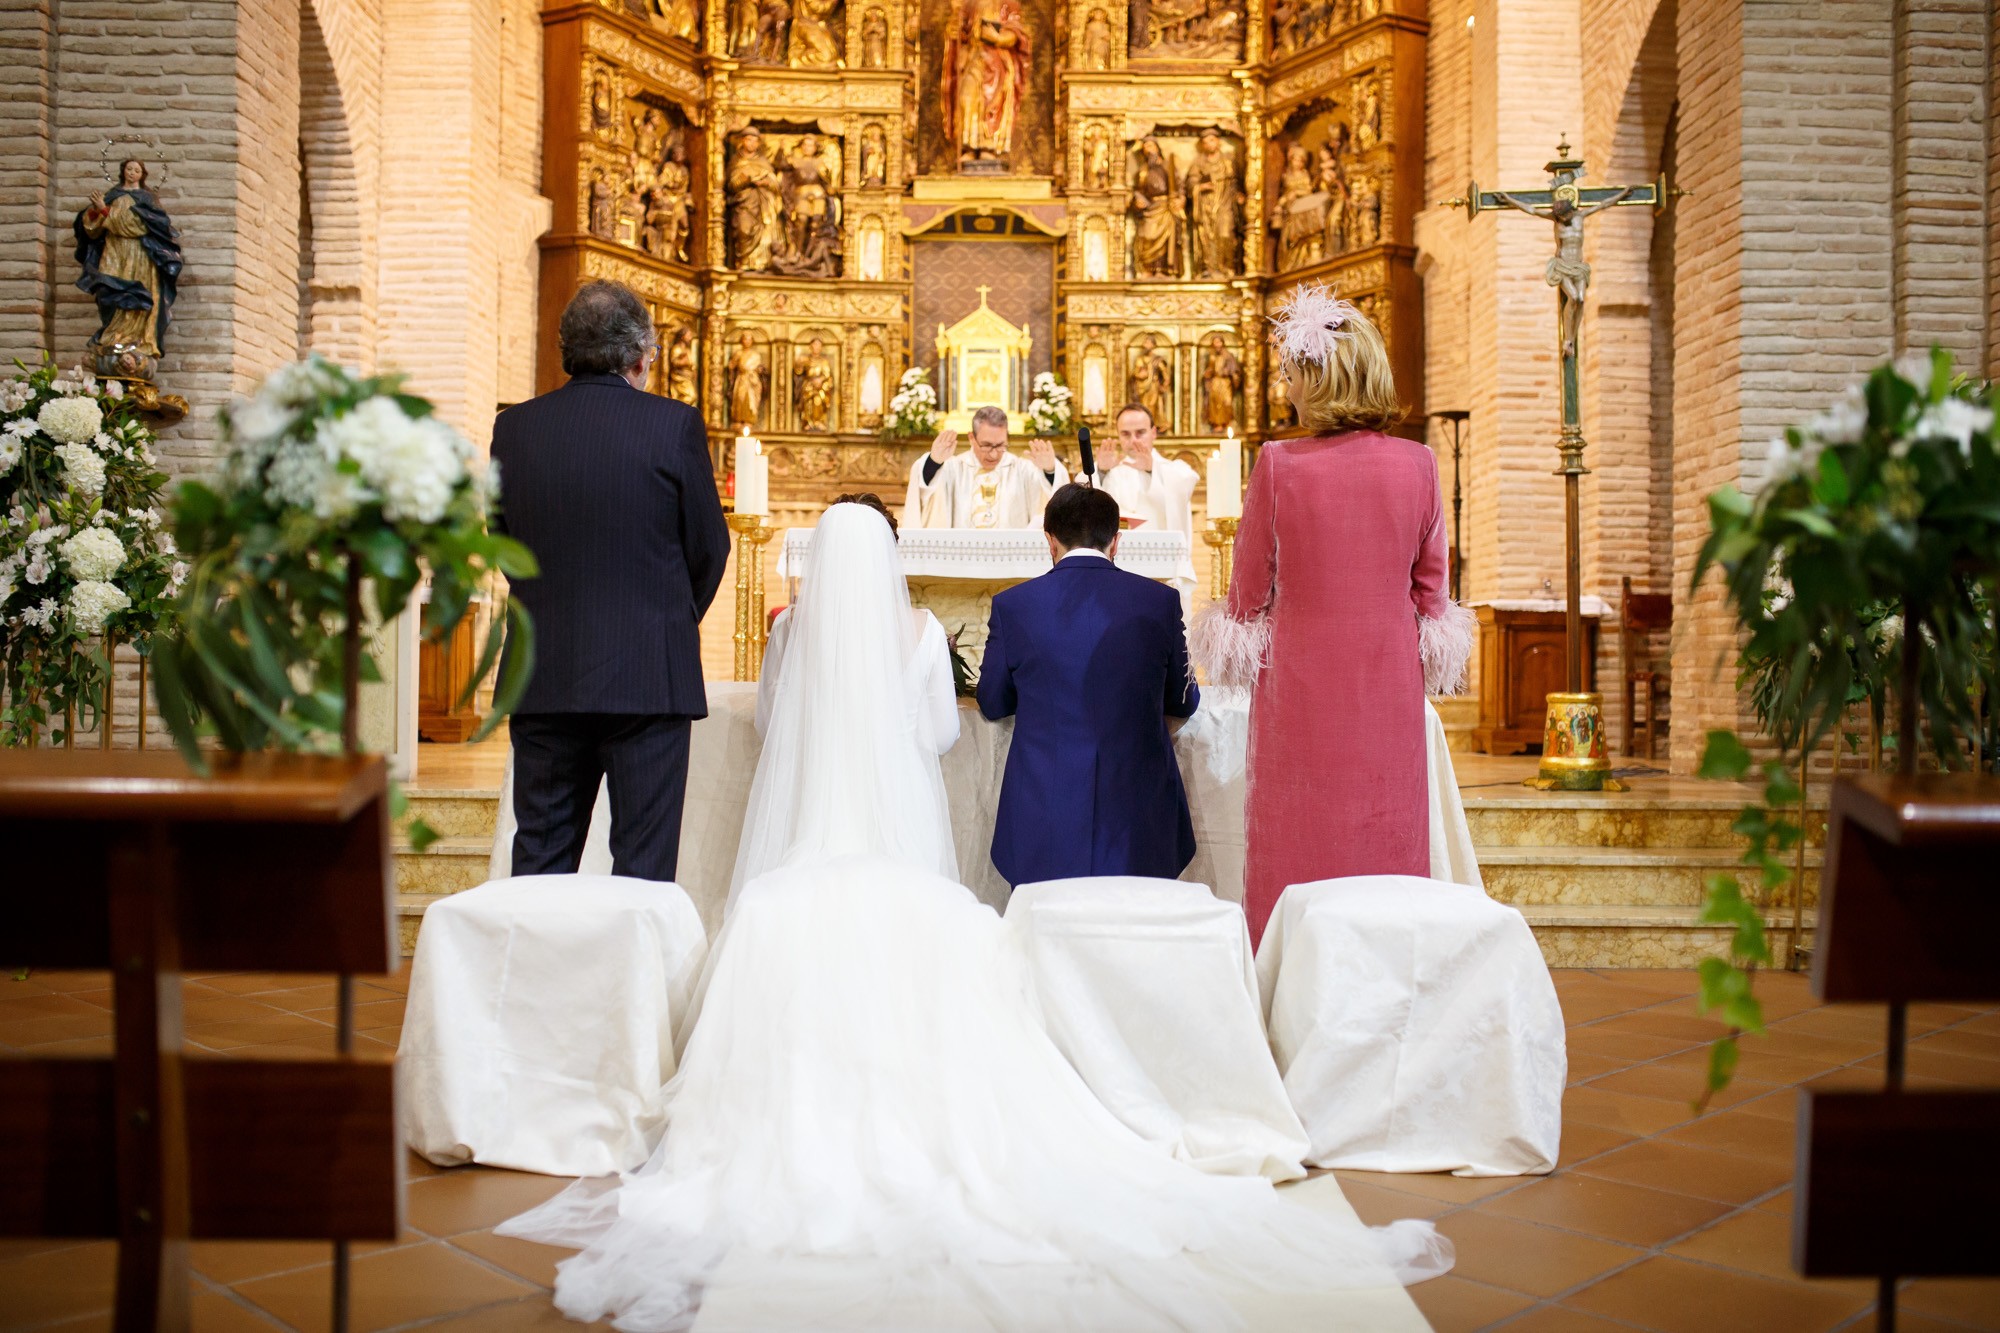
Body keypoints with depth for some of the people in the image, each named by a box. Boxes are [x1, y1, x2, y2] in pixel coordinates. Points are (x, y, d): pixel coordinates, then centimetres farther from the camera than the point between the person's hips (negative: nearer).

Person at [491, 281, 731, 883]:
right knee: (644, 860, 4)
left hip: (543, 677, 3)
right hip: (649, 677, -3)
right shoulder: (674, 424, -6)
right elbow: (709, 546, 0)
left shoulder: (513, 428, 3)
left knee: (540, 861, 12)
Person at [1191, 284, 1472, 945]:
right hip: (1389, 690, 3)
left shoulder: (1278, 464, -11)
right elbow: (1430, 589, 8)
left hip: (1300, 683, -3)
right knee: (1386, 859, 11)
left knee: (1297, 863, 6)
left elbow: (1249, 596, -2)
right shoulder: (1416, 464, -2)